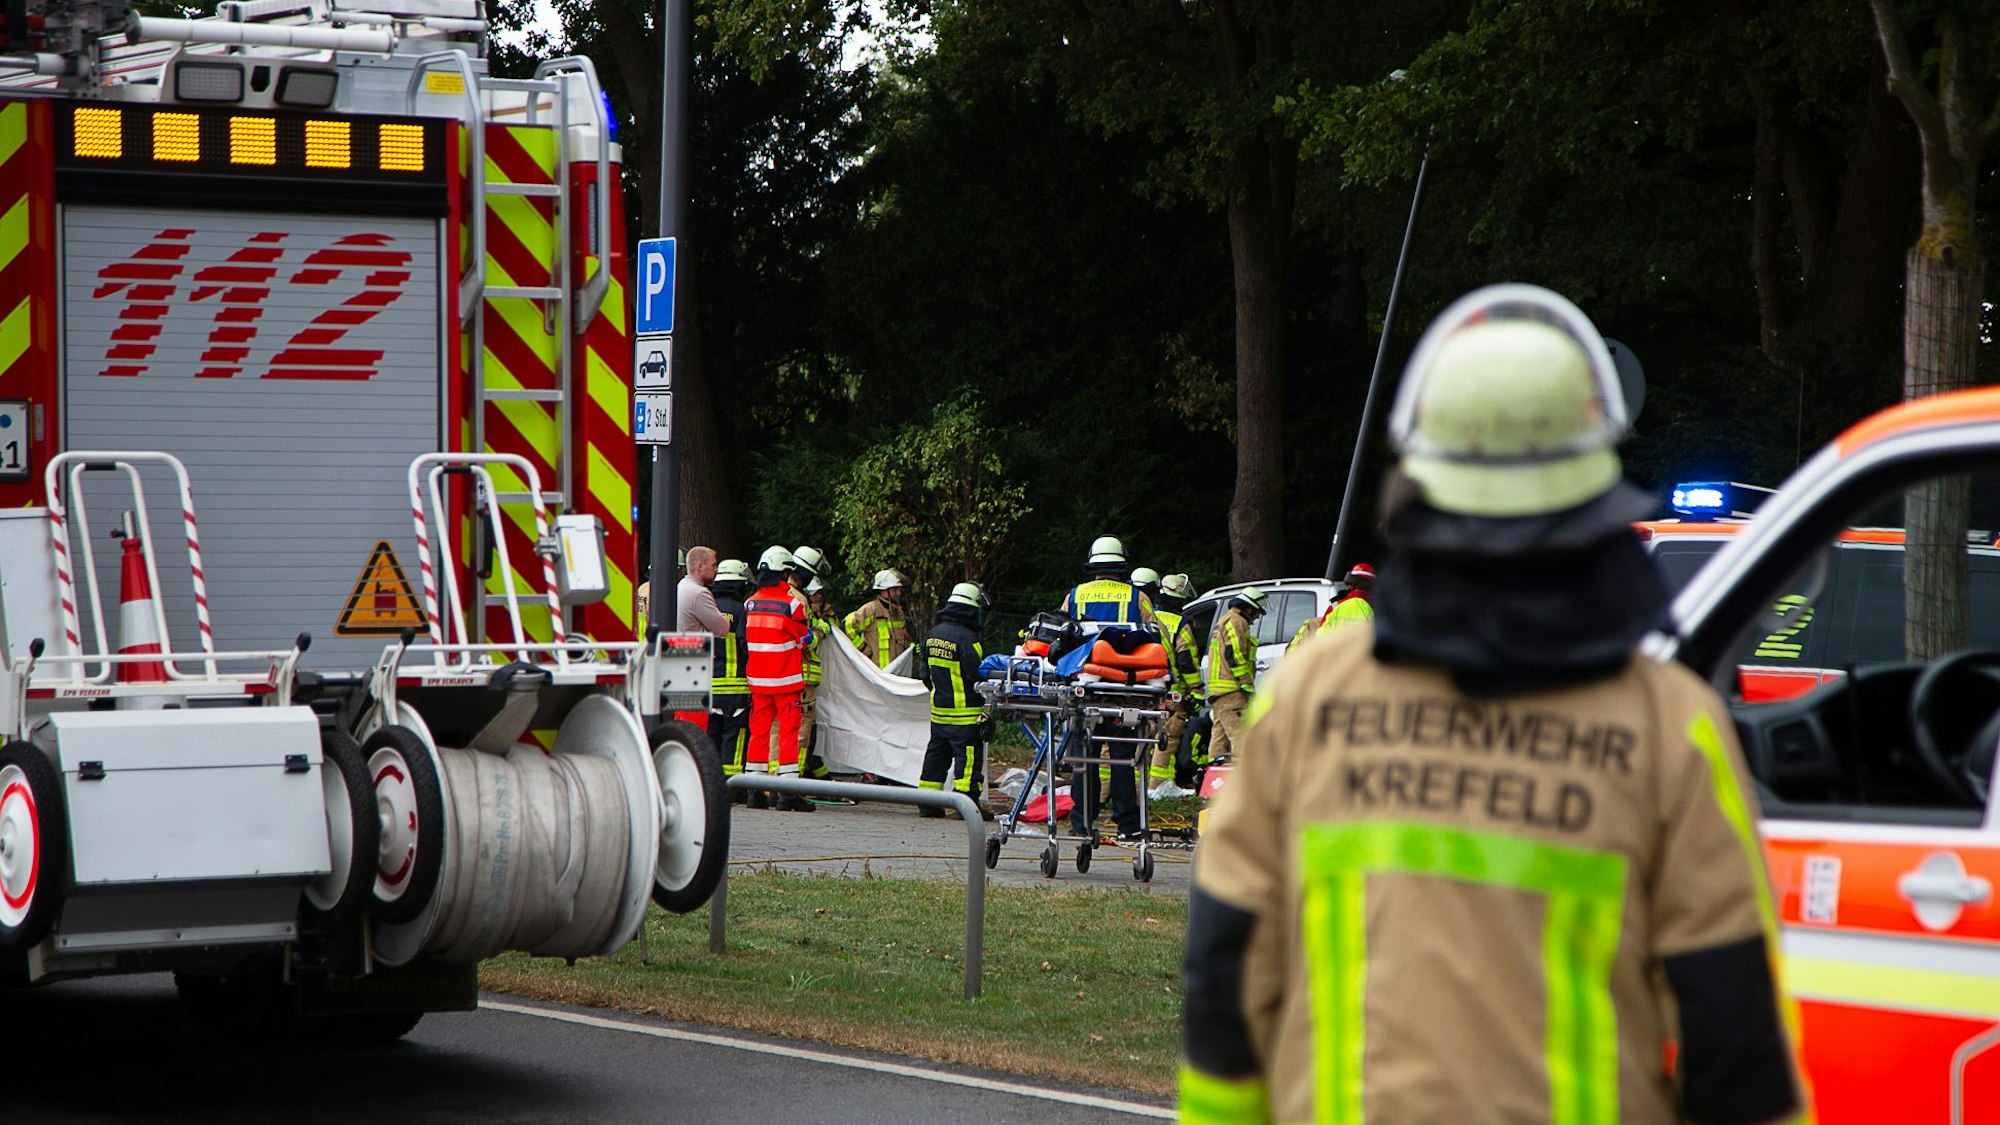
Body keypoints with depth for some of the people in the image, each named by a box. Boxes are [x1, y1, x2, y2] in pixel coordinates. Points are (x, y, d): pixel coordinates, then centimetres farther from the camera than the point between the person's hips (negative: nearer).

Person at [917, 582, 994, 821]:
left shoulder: (933, 635, 9)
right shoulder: (966, 638, -17)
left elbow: (924, 670, 18)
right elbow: (977, 675, -19)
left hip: (938, 710, 8)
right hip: (965, 713, -8)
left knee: (936, 754, 15)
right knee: (969, 757, -3)